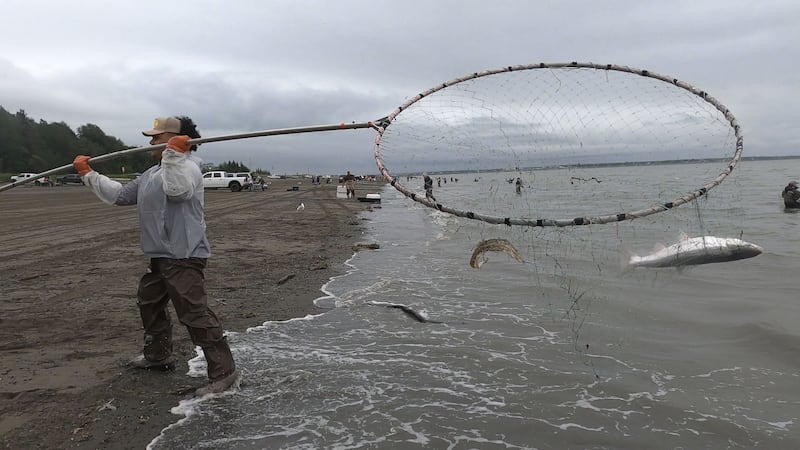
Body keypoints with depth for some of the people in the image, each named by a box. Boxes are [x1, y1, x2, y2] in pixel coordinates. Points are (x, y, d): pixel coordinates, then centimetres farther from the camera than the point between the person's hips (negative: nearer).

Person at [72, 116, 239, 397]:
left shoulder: (187, 166, -12)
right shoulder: (152, 174, 20)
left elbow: (178, 189, -34)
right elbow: (120, 195, 26)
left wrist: (175, 153, -37)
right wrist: (88, 174, 28)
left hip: (184, 257, -11)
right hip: (159, 257, 11)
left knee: (194, 313, -14)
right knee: (149, 303, 25)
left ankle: (223, 371, -9)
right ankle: (158, 356, 44)